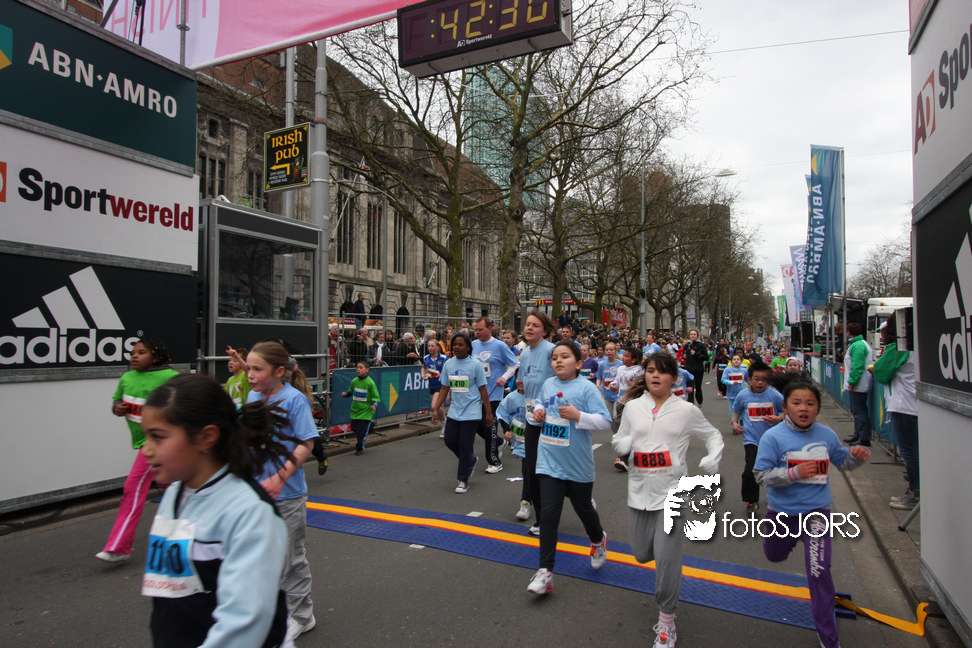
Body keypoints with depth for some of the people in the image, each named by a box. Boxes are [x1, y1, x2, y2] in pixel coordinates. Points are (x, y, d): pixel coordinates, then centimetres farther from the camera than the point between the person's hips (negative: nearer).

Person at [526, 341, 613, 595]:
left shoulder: (586, 387, -13)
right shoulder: (547, 384, 2)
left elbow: (605, 421, -16)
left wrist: (578, 415, -28)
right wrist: (538, 412, 0)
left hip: (578, 464, -3)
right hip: (549, 462, 3)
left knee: (583, 508, 18)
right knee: (548, 514, -3)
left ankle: (598, 541, 51)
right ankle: (545, 572, 4)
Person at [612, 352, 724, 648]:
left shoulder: (686, 410, -2)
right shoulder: (633, 407, 3)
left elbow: (713, 436, 9)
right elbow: (619, 440, 11)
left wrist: (712, 459, -10)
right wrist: (624, 444, -12)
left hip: (671, 491, -3)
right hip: (639, 490, 3)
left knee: (667, 558, -6)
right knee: (642, 554, 12)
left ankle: (666, 621, 14)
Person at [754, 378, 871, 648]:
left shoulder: (827, 435, -5)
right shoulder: (773, 437, -17)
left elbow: (842, 461, 13)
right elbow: (762, 475, -19)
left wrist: (856, 454, -9)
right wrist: (794, 473, -31)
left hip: (816, 511, 0)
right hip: (782, 512, 0)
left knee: (819, 570, -11)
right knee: (774, 556, 24)